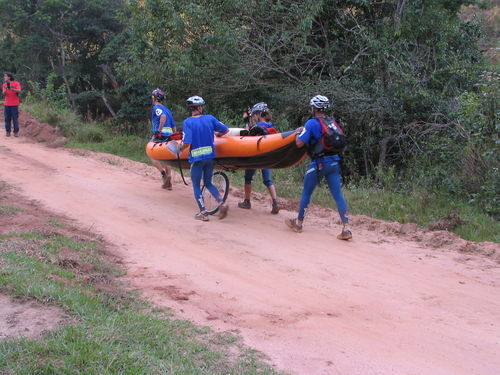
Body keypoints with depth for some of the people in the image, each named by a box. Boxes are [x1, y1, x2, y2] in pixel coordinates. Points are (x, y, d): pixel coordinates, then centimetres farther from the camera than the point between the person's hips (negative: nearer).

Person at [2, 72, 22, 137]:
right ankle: (8, 132, 6)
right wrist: (6, 89, -23)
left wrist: (12, 89, -29)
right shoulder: (4, 84, 9)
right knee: (7, 118, 1)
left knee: (15, 118, -3)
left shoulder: (16, 83, -1)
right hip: (7, 104, 3)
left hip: (14, 104, -3)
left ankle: (16, 132, 3)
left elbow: (19, 91, -14)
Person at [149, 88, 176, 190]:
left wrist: (158, 131, -23)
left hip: (160, 136, -8)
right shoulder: (167, 110, 20)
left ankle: (164, 173, -11)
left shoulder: (156, 108, -4)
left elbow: (163, 116, -27)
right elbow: (174, 126, 19)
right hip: (169, 136, 8)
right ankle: (168, 183, 11)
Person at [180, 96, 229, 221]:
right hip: (210, 156, 4)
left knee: (196, 185, 12)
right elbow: (225, 130, 6)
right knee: (208, 183, 19)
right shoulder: (210, 118, -1)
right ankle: (221, 203, -1)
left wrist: (180, 150, 2)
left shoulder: (187, 122, -11)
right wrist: (217, 134, 27)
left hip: (196, 158, -4)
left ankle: (203, 212, 8)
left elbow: (186, 143, -18)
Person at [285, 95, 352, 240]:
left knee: (306, 193, 11)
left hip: (319, 163, -5)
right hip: (334, 162, 5)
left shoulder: (311, 123, -9)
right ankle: (346, 229, -6)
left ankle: (298, 223, 25)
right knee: (338, 195, 1)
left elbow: (299, 143, -15)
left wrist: (299, 132, 7)